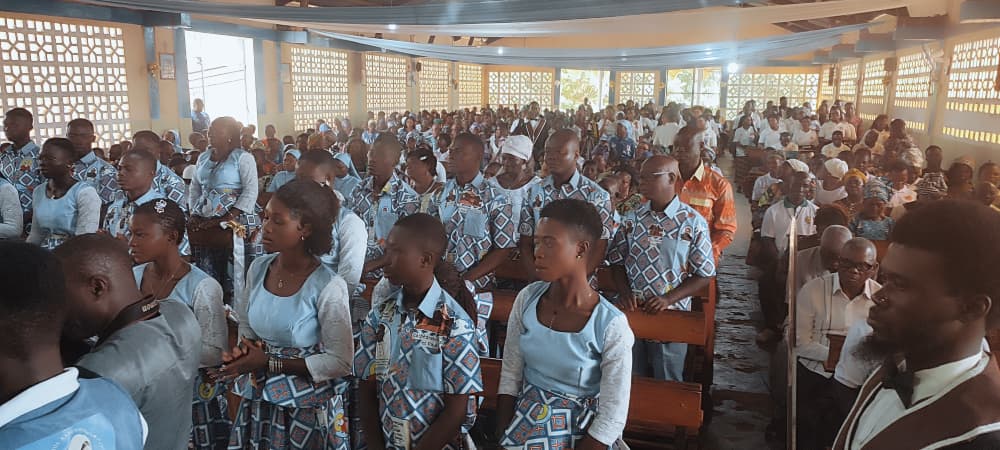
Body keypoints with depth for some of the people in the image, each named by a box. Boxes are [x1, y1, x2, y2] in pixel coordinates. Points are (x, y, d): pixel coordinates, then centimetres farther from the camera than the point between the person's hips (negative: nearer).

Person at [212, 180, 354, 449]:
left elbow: (340, 362, -17)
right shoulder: (258, 268, -3)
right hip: (257, 400, 5)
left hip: (307, 407, -5)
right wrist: (246, 349, -10)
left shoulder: (329, 287, -21)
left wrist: (270, 362, -19)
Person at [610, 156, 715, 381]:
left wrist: (668, 299, -17)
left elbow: (704, 275, -6)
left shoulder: (693, 223, -7)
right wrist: (624, 291, -10)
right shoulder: (632, 218, 4)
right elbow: (617, 261, 9)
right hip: (630, 312, 3)